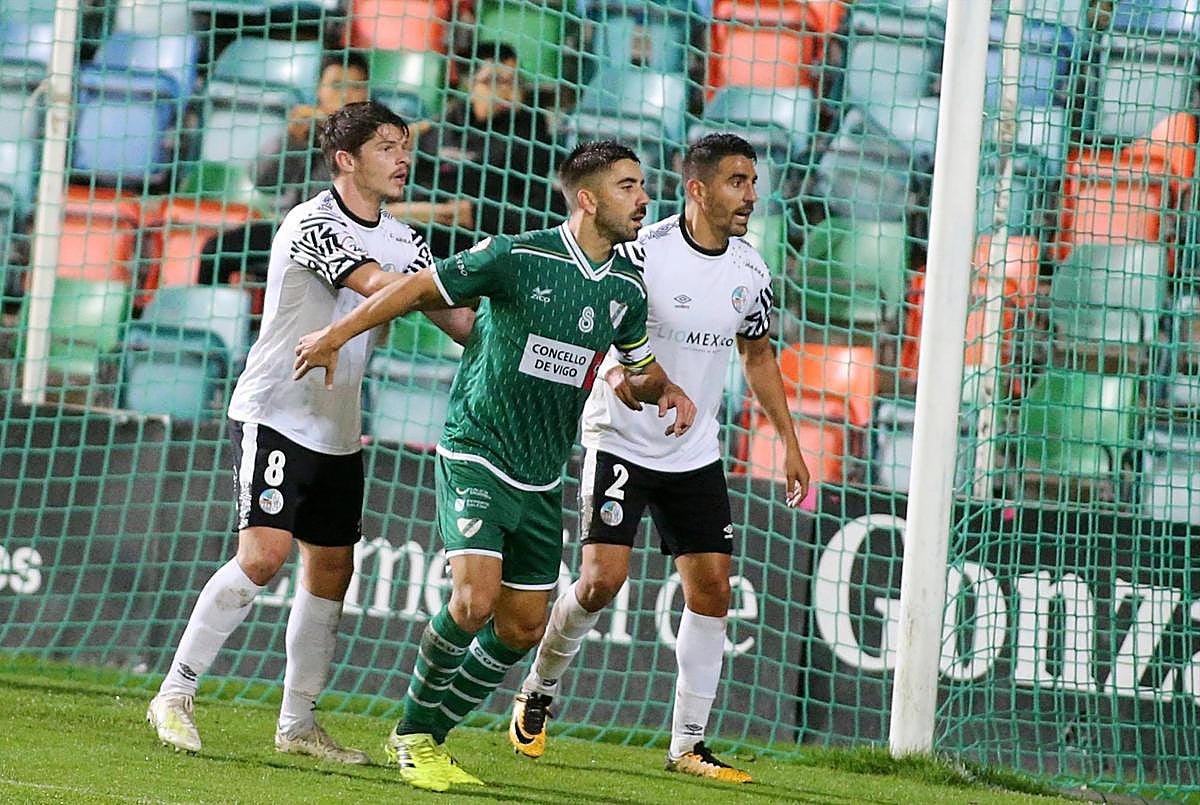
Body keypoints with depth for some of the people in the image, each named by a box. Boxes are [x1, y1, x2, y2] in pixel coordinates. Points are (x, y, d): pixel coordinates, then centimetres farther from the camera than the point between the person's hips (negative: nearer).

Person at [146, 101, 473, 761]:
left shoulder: (404, 241, 9)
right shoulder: (312, 223, -15)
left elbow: (459, 321, 6)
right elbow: (376, 284, -29)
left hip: (338, 431, 8)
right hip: (274, 415, -8)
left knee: (330, 572, 7)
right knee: (262, 555, -19)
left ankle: (297, 724, 16)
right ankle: (175, 695, -10)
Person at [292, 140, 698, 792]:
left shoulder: (627, 289, 4)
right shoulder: (516, 257, -14)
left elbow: (635, 372, 21)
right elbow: (420, 289, -4)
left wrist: (663, 390, -1)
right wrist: (335, 335, 1)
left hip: (541, 481, 6)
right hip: (475, 456, -6)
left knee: (522, 627, 6)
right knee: (474, 599, -21)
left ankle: (427, 737, 24)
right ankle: (413, 730, 1)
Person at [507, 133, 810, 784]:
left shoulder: (750, 271, 2)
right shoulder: (643, 252, -16)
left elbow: (758, 355, 18)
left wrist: (789, 442, 15)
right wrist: (619, 372, -27)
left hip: (695, 456, 5)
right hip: (620, 443, -5)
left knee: (711, 590, -2)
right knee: (602, 579, -14)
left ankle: (687, 744, 7)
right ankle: (537, 694, 12)